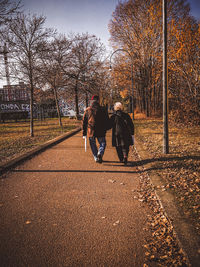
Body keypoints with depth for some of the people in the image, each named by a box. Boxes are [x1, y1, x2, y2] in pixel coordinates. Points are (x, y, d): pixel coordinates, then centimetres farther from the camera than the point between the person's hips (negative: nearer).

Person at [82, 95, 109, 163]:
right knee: (102, 143, 13)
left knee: (93, 145, 16)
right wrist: (105, 130, 13)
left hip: (91, 131, 1)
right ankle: (100, 154, -12)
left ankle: (96, 158, 19)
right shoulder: (102, 109, 0)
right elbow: (107, 121, 2)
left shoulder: (87, 110, 2)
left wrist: (84, 133, 9)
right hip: (101, 132, -1)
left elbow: (84, 122, 4)